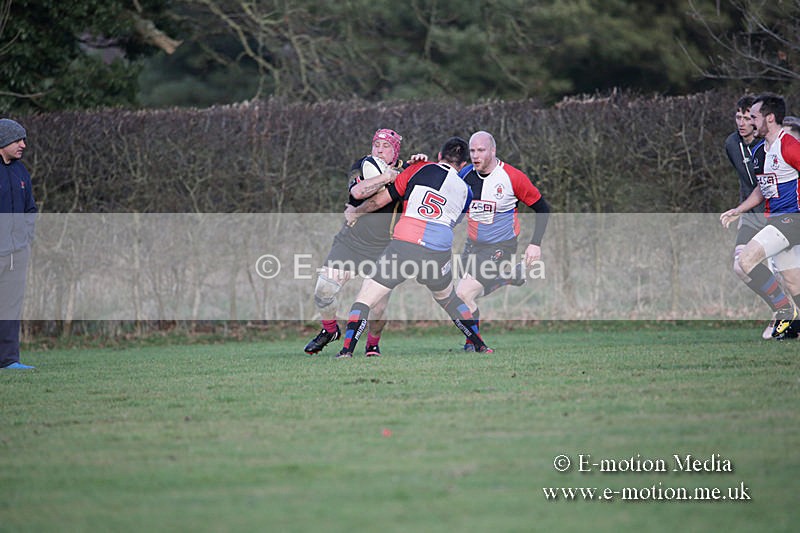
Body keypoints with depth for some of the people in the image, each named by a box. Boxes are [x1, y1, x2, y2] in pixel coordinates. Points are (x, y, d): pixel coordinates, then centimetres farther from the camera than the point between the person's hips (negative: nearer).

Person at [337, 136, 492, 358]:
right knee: (448, 299, 31)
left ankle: (347, 350, -8)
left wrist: (355, 212, 28)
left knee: (364, 299, 6)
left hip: (403, 247, -3)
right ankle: (480, 346, 34)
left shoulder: (420, 169, 8)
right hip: (438, 254, 3)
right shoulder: (465, 191, 15)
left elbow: (379, 200, 10)